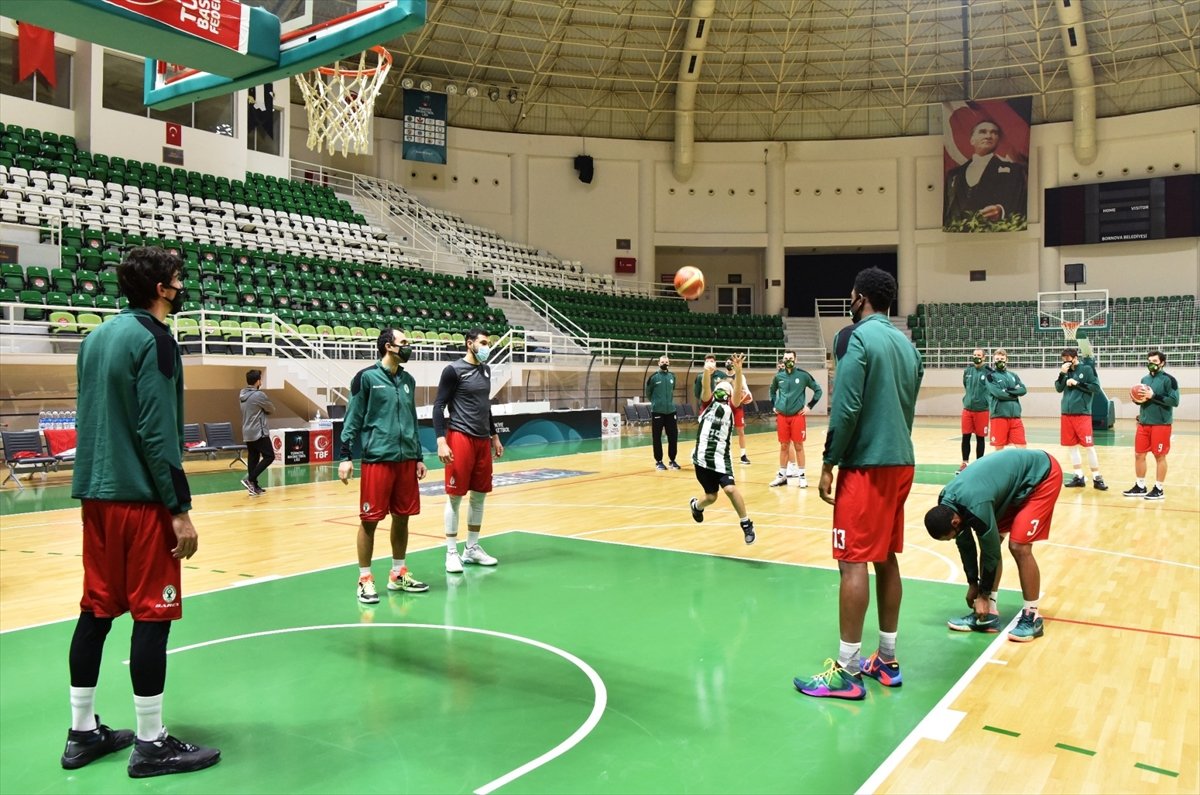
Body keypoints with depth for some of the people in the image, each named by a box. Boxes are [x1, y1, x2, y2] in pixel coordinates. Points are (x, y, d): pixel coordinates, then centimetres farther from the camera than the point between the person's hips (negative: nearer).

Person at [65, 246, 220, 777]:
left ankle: (83, 733, 23)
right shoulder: (153, 338, -12)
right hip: (140, 496, -9)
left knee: (97, 609, 13)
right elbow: (156, 432, -18)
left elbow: (94, 418, 19)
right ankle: (150, 743, 5)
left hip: (96, 493, 9)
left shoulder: (97, 337, 14)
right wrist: (180, 508, -17)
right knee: (151, 613, -2)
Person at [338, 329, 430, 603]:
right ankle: (365, 579, 11)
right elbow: (352, 419, -4)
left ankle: (398, 574, 24)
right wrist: (346, 457, -9)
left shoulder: (408, 380, 13)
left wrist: (418, 457, 17)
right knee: (370, 520, 0)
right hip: (377, 459, -6)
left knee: (402, 517, 11)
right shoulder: (366, 377, -4)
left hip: (406, 460, 6)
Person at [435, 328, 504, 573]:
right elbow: (438, 406, -10)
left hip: (482, 440, 7)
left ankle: (472, 549, 22)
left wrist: (494, 436, 24)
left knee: (479, 495, 11)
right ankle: (452, 553, 6)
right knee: (455, 496, -2)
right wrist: (441, 441, -19)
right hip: (460, 438, -7)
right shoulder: (454, 370, -8)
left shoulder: (486, 370, 14)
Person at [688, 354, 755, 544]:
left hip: (721, 458, -1)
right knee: (711, 496, 10)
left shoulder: (730, 407, 6)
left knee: (730, 488, -19)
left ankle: (746, 524, 2)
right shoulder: (708, 404, 9)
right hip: (702, 457, 1)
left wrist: (738, 370, -26)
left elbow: (738, 391, -10)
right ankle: (696, 505, 47)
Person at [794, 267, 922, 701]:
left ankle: (846, 672, -1)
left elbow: (846, 407, -17)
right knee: (886, 558, 13)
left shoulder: (856, 337, -10)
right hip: (900, 461, 8)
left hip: (866, 464, -8)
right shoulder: (907, 343, 14)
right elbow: (908, 406, 17)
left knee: (854, 562, -5)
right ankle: (886, 660, 21)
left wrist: (829, 463, -11)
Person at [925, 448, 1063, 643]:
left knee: (1019, 546, -16)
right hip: (1015, 483, 8)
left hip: (1041, 475, -8)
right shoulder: (946, 504, -11)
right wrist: (972, 583, 9)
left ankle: (1032, 616, -2)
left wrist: (984, 594, -10)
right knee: (990, 540, 2)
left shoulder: (976, 507, -35)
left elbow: (991, 552, -22)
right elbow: (964, 544, 4)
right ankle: (989, 613, 7)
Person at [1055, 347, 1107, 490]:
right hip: (1067, 414, 5)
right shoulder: (1066, 371, 9)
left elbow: (1096, 387, -9)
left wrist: (1077, 383, -13)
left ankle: (1097, 478, 3)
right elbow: (1058, 389, 6)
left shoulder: (1087, 369, -4)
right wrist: (1062, 374, -6)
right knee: (1071, 446, 8)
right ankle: (1079, 477, 16)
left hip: (1082, 413, -5)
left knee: (1089, 446, -5)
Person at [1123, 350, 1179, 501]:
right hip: (1143, 423, 6)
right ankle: (1140, 487, 18)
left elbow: (1174, 401, -15)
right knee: (1139, 454, 8)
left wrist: (1154, 396, -20)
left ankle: (1159, 490, 9)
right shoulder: (1144, 379, 12)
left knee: (1160, 456, 1)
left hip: (1161, 424, -6)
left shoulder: (1168, 379, -8)